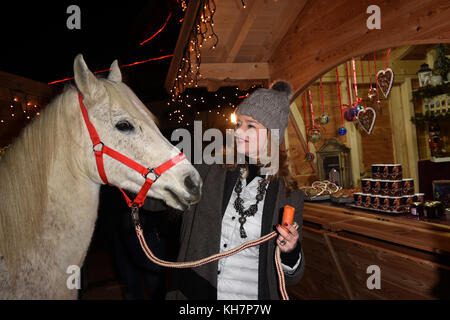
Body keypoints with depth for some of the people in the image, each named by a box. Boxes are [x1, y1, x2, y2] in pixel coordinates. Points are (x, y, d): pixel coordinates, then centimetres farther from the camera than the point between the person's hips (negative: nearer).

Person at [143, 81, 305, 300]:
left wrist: (290, 253, -21)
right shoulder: (208, 174, -8)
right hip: (194, 291, 1)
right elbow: (151, 197, -4)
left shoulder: (289, 196, -9)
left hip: (255, 293, 0)